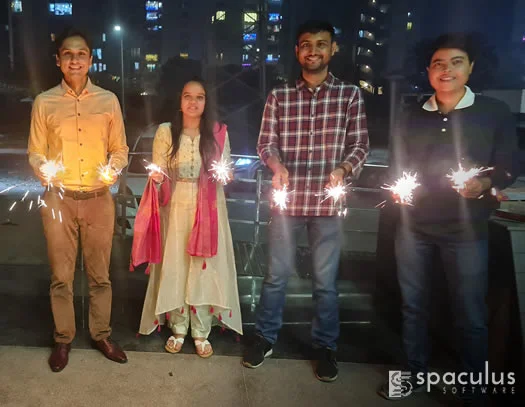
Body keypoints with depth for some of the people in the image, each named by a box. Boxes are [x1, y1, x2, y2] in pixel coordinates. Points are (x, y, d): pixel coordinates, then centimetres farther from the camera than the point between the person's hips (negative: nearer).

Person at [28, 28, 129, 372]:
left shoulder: (108, 100, 2)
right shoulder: (44, 102, 0)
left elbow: (120, 149, 6)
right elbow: (35, 152, 4)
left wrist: (113, 170, -15)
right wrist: (44, 170, -18)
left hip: (99, 199, 1)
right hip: (59, 199, 0)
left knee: (100, 274, 11)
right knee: (61, 276, 10)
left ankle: (102, 334, 29)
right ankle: (63, 339, 28)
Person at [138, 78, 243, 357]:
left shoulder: (218, 133, 2)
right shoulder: (165, 132, 1)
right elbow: (159, 172, 2)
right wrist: (157, 176, -20)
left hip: (208, 208, 0)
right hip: (176, 207, 0)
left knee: (204, 267, 2)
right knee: (174, 266, 5)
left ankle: (201, 332, 16)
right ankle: (178, 329, 22)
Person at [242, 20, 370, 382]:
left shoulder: (350, 95, 3)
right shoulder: (279, 96, 6)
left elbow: (360, 144, 1)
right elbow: (266, 142, 4)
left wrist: (343, 168, -19)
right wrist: (277, 165, -18)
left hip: (328, 201, -1)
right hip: (288, 198, 1)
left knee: (325, 280, 10)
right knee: (277, 273, 12)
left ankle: (325, 346, 29)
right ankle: (266, 337, 31)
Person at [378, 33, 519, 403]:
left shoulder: (495, 113, -1)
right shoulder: (413, 116, 8)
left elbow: (509, 167, -2)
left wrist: (484, 184, -21)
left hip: (466, 230, -3)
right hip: (413, 227, 3)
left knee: (470, 315, 5)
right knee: (413, 305, 13)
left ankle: (474, 388, 25)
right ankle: (415, 374, 32)